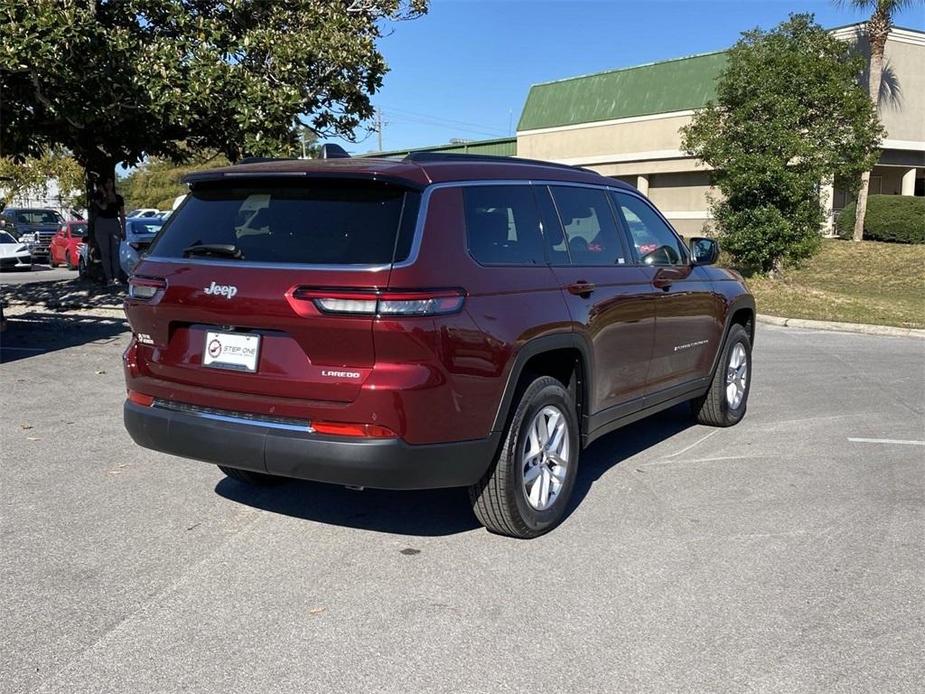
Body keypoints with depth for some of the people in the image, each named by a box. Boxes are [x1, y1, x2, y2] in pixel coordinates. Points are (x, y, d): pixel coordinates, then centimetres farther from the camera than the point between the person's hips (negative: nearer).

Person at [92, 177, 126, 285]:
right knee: (105, 253, -1)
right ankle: (109, 278, -2)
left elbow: (122, 215, 11)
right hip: (102, 224, -1)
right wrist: (104, 194, -11)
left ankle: (116, 277, -3)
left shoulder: (118, 198, 10)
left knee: (115, 252, -3)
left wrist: (123, 231, 7)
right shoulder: (98, 196, 4)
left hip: (115, 224, 1)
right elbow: (103, 207, -15)